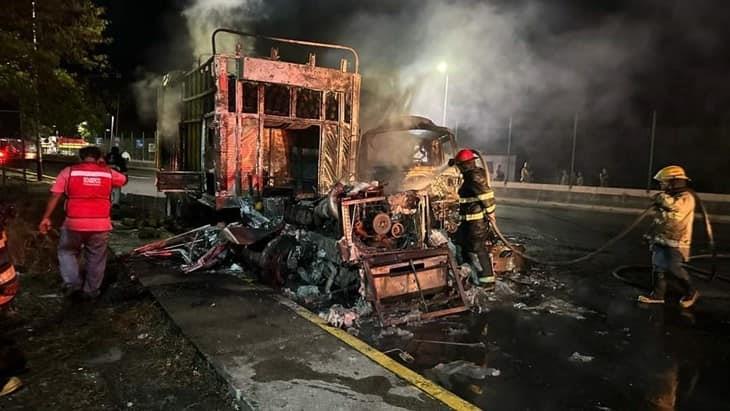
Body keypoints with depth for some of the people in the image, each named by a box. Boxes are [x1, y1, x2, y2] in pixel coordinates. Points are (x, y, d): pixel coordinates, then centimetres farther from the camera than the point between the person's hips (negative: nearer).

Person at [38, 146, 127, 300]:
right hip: (101, 224, 1)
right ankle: (91, 290, 24)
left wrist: (46, 218, 3)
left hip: (74, 223, -1)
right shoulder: (108, 172, 4)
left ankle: (72, 282, 10)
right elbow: (124, 179, 25)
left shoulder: (68, 171, 0)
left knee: (67, 251, 23)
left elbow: (55, 196, -2)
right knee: (96, 258, 15)